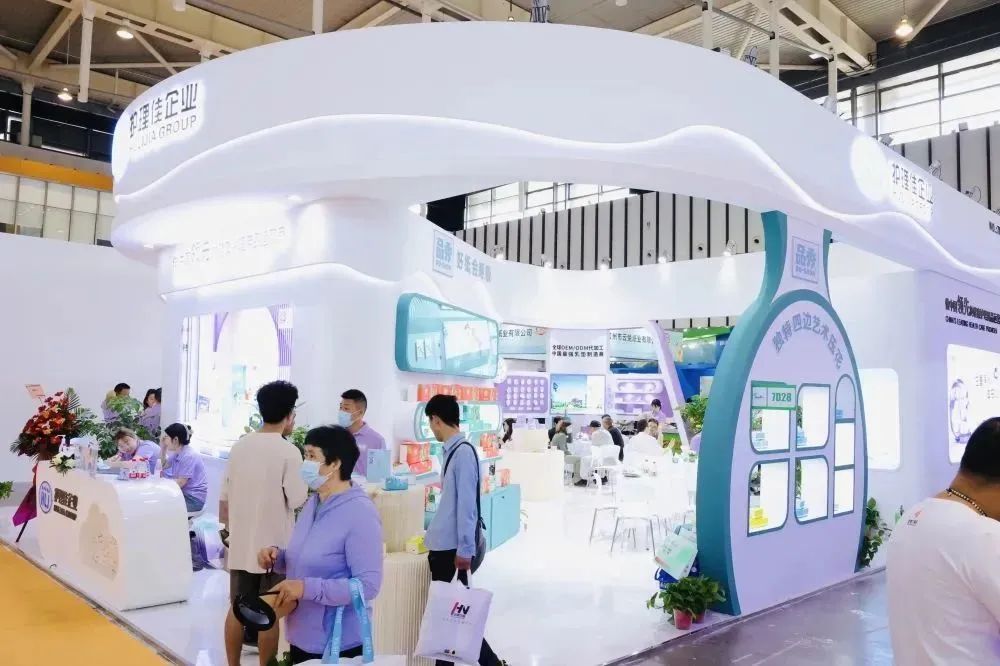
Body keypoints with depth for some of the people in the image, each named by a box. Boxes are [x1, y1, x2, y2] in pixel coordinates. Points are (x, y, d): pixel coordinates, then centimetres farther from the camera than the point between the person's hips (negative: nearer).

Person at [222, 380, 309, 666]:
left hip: (241, 543, 6)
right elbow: (298, 501, -14)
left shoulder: (239, 446, 2)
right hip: (273, 546, -5)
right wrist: (308, 485, 5)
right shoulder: (289, 452, -15)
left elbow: (224, 497, 8)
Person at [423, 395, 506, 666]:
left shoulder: (463, 452, -18)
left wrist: (465, 549, -19)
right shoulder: (451, 450, 8)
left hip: (455, 547, -8)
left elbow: (467, 503, -20)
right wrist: (434, 532, 26)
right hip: (444, 545, 8)